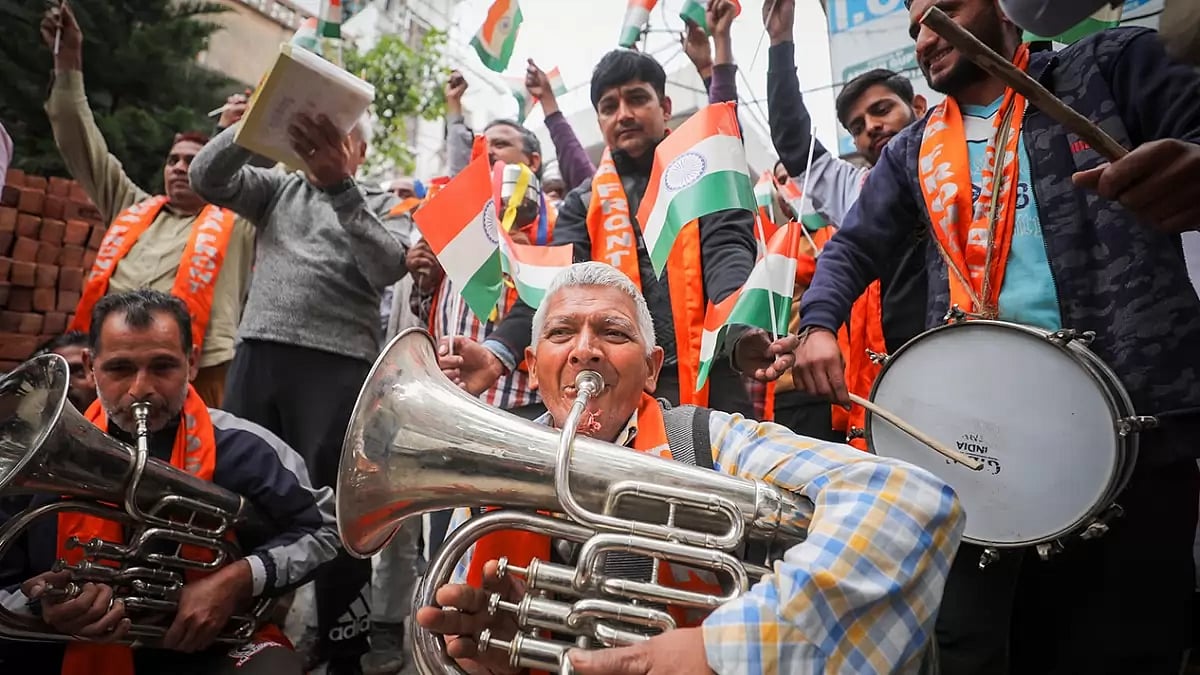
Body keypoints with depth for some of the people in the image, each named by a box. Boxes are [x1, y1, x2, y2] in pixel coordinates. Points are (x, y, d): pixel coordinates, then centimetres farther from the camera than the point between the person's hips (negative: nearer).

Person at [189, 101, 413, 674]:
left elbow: (389, 267, -10)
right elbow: (206, 178, 7)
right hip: (257, 354, 4)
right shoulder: (277, 188, 20)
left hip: (337, 364, -4)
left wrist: (339, 186, -18)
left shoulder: (384, 206, 9)